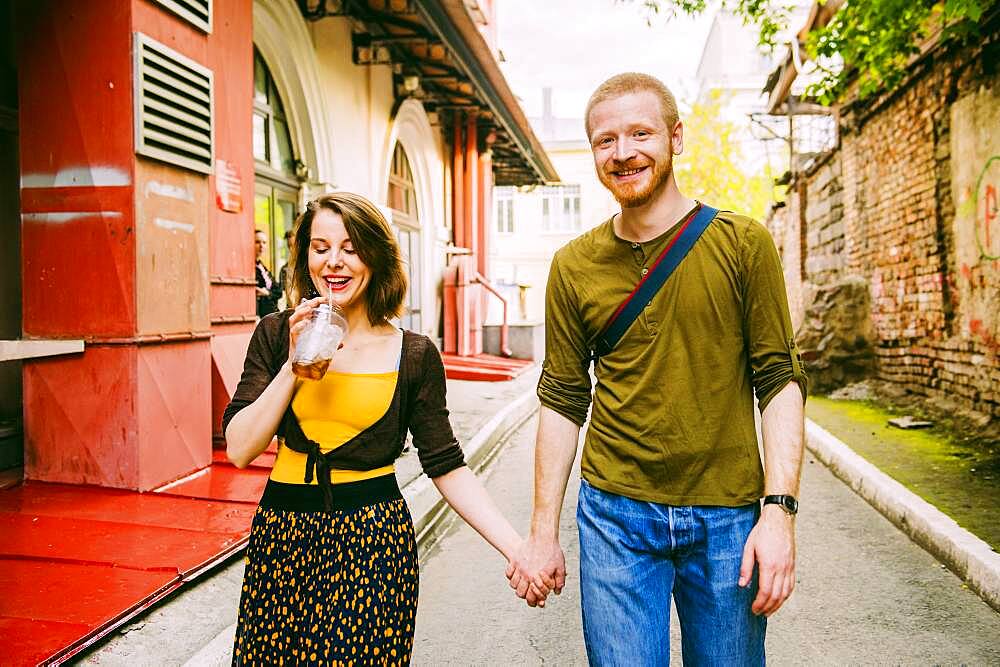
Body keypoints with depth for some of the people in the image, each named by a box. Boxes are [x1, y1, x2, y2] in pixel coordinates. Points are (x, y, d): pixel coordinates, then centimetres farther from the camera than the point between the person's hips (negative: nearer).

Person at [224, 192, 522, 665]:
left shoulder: (414, 355, -4)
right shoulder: (276, 335, 1)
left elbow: (446, 466, -2)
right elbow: (238, 450, -4)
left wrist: (517, 548, -11)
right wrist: (294, 366, -15)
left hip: (373, 543, -2)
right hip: (283, 536, 2)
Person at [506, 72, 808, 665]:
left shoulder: (743, 245, -3)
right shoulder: (573, 266, 2)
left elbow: (780, 380, -2)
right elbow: (563, 401, 5)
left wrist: (780, 511, -11)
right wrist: (543, 534, 4)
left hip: (727, 518, 0)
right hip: (615, 515, 1)